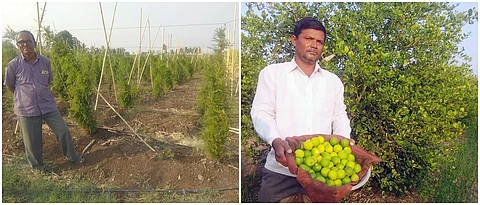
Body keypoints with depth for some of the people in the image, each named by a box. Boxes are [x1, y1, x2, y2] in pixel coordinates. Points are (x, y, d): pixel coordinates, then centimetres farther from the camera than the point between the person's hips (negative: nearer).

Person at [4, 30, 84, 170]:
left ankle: (72, 156, 28)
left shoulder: (45, 61, -1)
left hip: (48, 105, 2)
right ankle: (37, 167, 31)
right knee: (32, 141, 8)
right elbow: (9, 85, 6)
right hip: (26, 109, -2)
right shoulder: (13, 65, -9)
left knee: (63, 130, 5)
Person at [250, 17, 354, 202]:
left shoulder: (333, 81, 16)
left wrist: (344, 140, -5)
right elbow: (261, 112, -3)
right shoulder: (272, 73, 5)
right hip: (281, 169, -3)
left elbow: (339, 116, 17)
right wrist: (275, 141, -22)